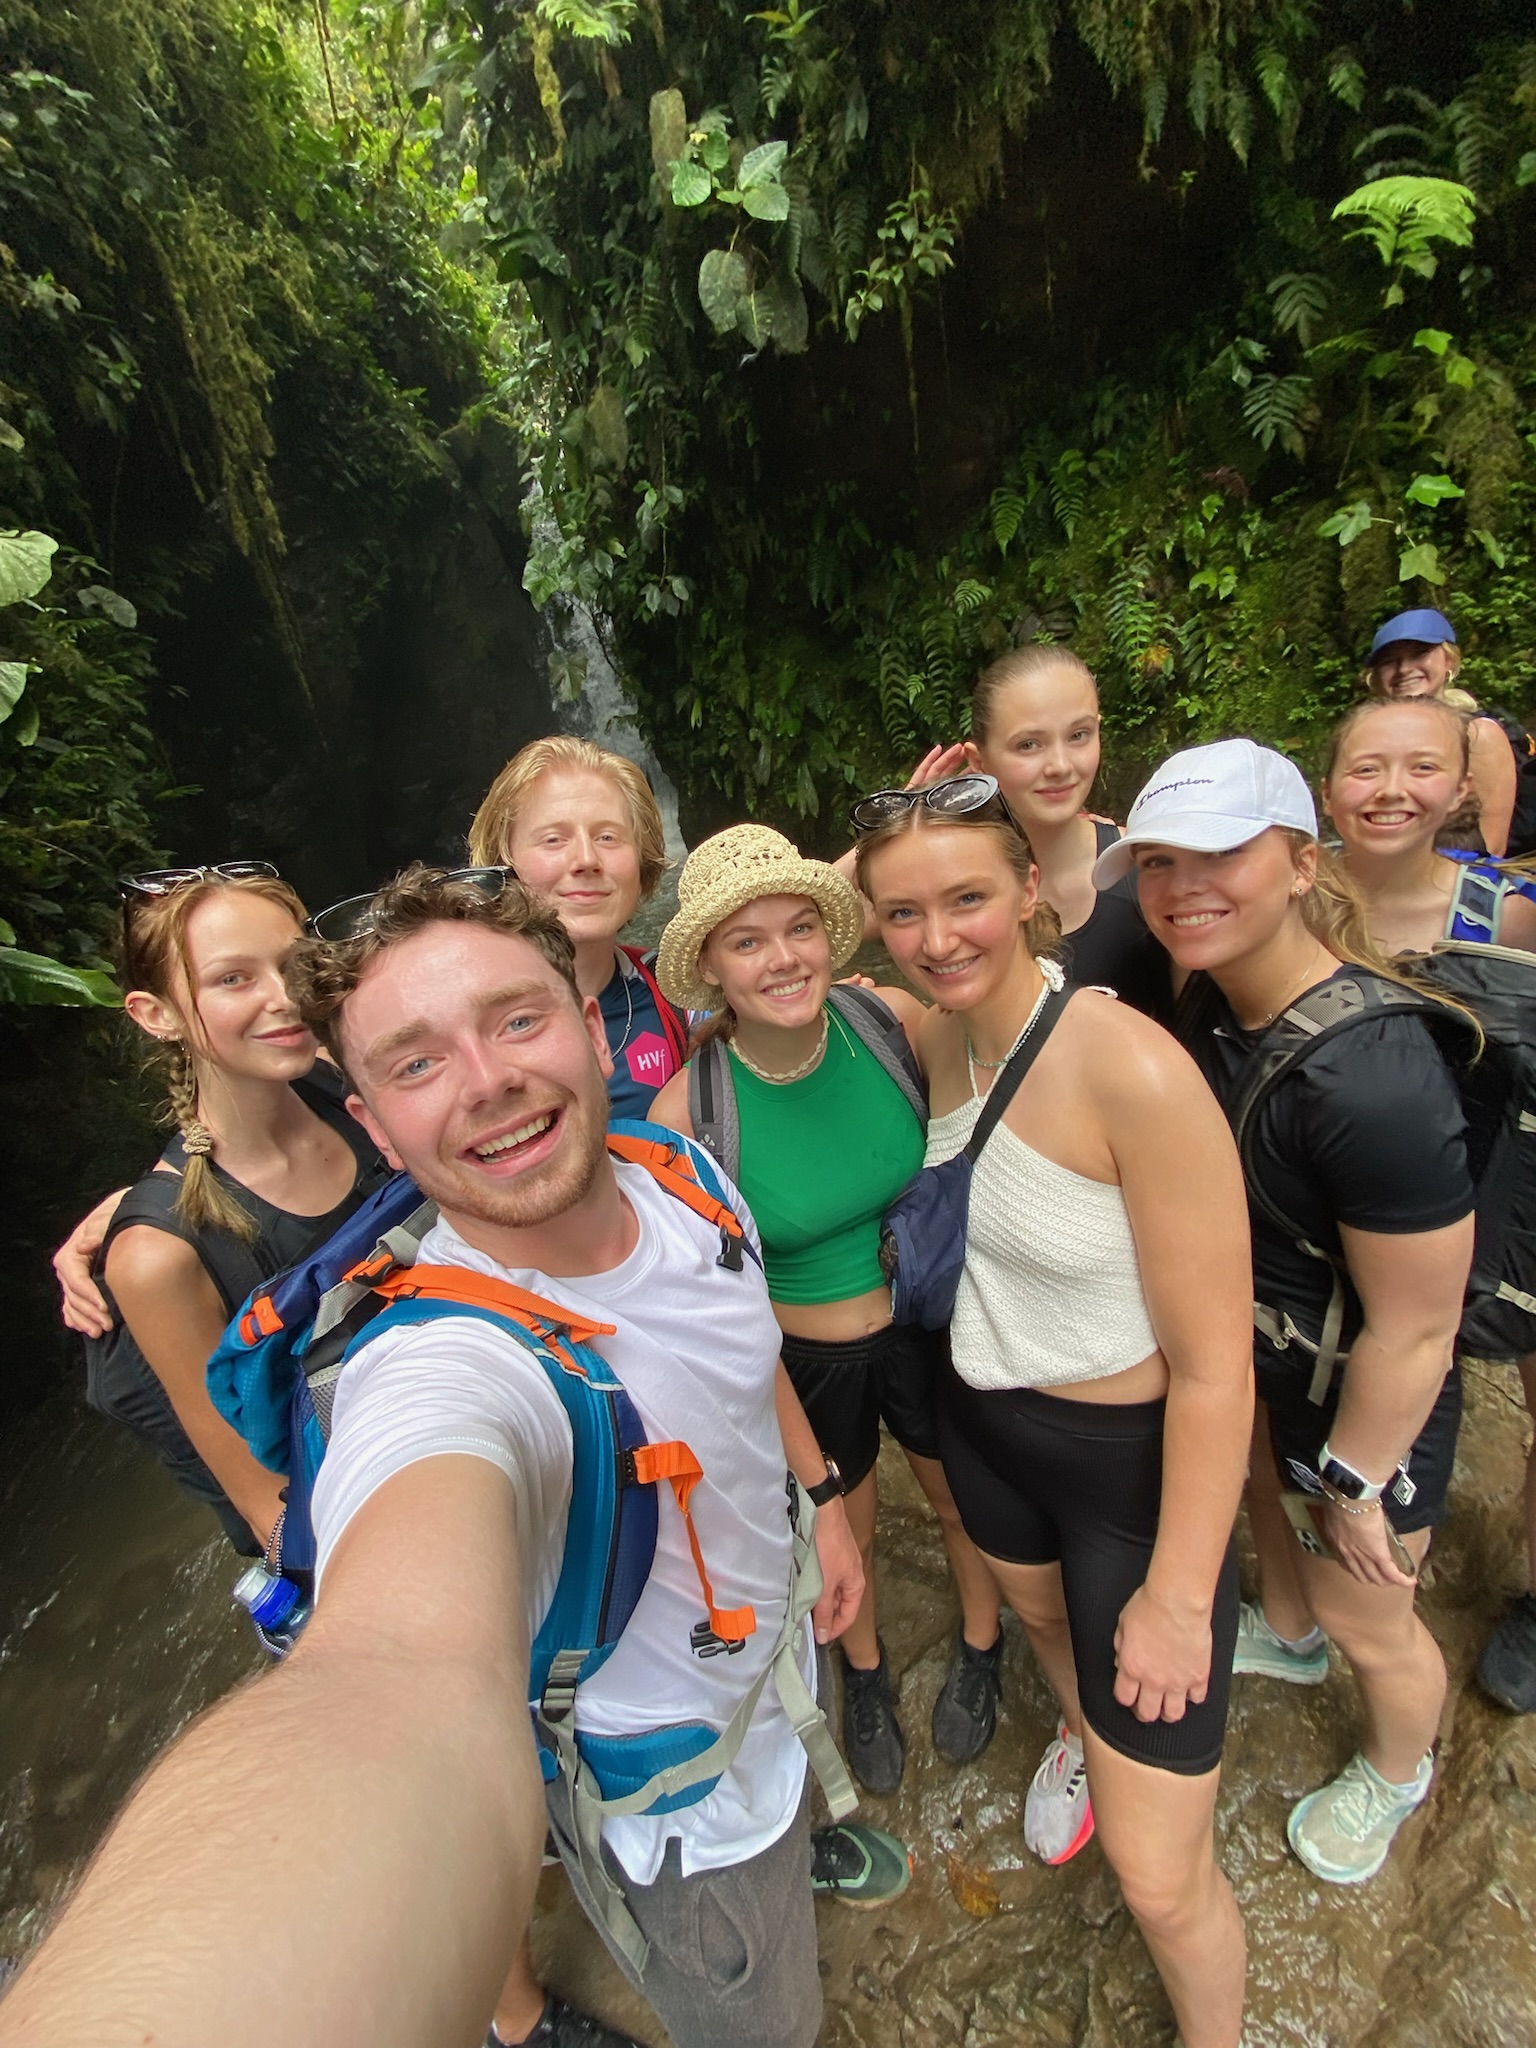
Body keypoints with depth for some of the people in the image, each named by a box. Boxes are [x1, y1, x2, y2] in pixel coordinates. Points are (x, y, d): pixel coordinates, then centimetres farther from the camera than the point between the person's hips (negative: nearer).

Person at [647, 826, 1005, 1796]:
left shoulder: (894, 1019, -22)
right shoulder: (689, 1107, -24)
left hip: (925, 1325, 2)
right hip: (803, 1360, -1)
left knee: (966, 1499, 25)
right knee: (845, 1535, 24)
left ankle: (980, 1653, 59)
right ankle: (866, 1674, 59)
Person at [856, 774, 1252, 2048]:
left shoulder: (1131, 1069, -30)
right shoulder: (938, 1036, -11)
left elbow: (1214, 1367, -24)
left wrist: (1178, 1596, -17)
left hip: (1134, 1460, -6)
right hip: (985, 1425, 6)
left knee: (1159, 1880, 6)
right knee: (1045, 1620, 36)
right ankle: (1082, 1732, 71)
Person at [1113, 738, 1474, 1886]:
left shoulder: (1372, 1078, -37)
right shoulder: (1213, 996, -13)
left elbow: (1414, 1329, -26)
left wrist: (1355, 1487, -13)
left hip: (1364, 1394, -7)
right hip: (1258, 1340, 7)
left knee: (1369, 1621, 20)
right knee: (1263, 1488, 34)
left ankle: (1398, 1774, 56)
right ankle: (1292, 1635, 68)